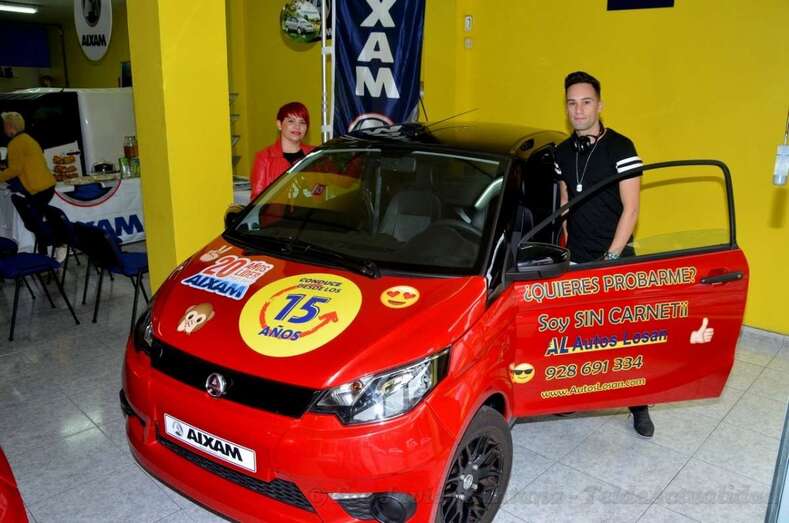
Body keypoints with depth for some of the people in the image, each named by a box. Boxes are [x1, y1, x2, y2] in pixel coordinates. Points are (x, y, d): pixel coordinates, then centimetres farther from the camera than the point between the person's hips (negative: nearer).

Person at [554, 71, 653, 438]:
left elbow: (630, 208, -11)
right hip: (576, 259, 5)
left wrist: (610, 257, -15)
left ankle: (639, 407, 15)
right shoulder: (563, 152, 7)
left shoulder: (620, 148, -10)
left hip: (614, 258, -4)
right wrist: (566, 246, 7)